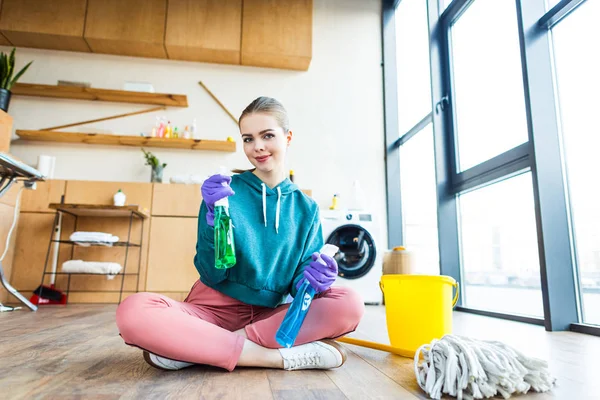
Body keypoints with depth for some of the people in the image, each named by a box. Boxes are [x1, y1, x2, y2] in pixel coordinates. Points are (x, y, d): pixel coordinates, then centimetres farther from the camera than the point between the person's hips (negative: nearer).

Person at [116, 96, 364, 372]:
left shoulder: (306, 208, 3)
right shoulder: (224, 192, -3)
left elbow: (298, 281, 2)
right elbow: (211, 274, -8)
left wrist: (310, 279, -21)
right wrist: (215, 216, -23)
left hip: (270, 316, 3)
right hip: (214, 309, -2)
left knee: (350, 305, -24)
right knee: (133, 311, -30)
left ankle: (192, 346, -22)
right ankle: (280, 356, -26)